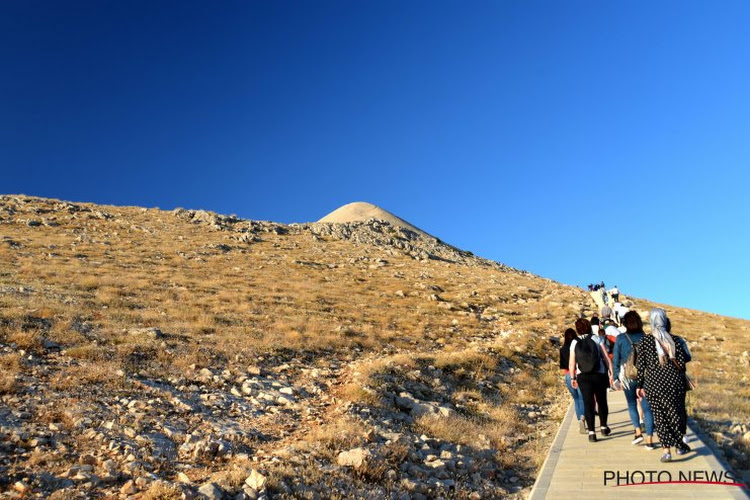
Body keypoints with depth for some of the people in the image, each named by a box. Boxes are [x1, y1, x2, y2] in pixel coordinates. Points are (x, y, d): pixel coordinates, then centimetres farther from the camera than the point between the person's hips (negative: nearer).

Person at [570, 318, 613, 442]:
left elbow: (572, 363, -1)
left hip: (583, 376, -1)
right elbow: (606, 358, -3)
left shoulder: (575, 343, -1)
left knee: (588, 403, 2)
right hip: (599, 375, 1)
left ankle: (591, 432, -3)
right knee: (602, 401, 19)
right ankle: (603, 426, 32)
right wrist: (611, 373, 3)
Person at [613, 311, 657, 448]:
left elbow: (616, 360, -2)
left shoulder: (620, 338, -4)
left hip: (628, 376, -1)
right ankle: (649, 440, 4)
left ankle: (638, 431, 7)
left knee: (632, 404, 19)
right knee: (647, 407, 5)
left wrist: (616, 378, 6)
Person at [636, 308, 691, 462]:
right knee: (676, 413, 16)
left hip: (653, 383, -1)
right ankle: (679, 445, 26)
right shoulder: (674, 339, -1)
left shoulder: (645, 341, -4)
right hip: (674, 382, 1)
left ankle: (667, 450, 2)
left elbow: (640, 365, -3)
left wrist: (640, 386, 4)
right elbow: (682, 363, -2)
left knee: (660, 416, 6)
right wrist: (681, 379, 13)